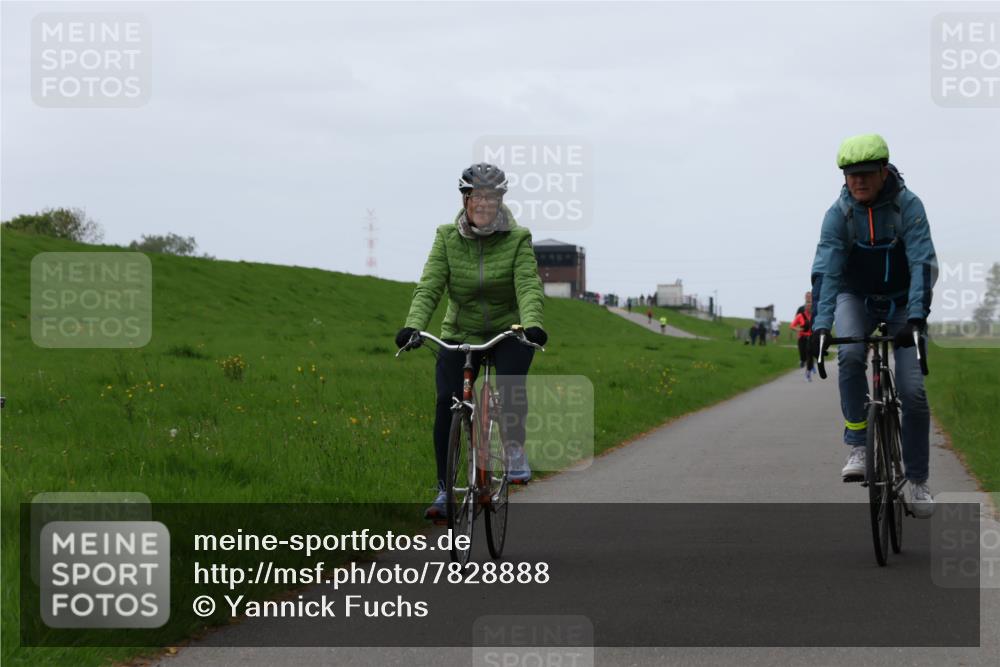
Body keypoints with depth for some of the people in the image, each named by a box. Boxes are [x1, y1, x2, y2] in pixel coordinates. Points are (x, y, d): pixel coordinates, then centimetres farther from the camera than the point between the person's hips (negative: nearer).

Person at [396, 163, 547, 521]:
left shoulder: (518, 239, -9)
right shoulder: (447, 238, -5)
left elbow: (529, 287, -21)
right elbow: (428, 288, -14)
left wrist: (531, 324, -41)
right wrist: (412, 326, -33)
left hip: (509, 333, -1)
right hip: (460, 334, 1)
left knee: (510, 383, -32)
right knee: (446, 403, -14)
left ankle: (515, 450, -8)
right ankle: (445, 491, -4)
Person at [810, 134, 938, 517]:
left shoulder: (908, 206, -21)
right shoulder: (839, 213, -17)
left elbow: (922, 263, -29)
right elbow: (825, 270, -25)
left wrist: (916, 318, -42)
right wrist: (821, 324, -38)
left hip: (901, 302, -1)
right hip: (856, 298, 1)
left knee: (913, 391, -10)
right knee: (850, 356, -32)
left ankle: (917, 481, 4)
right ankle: (857, 446, -20)